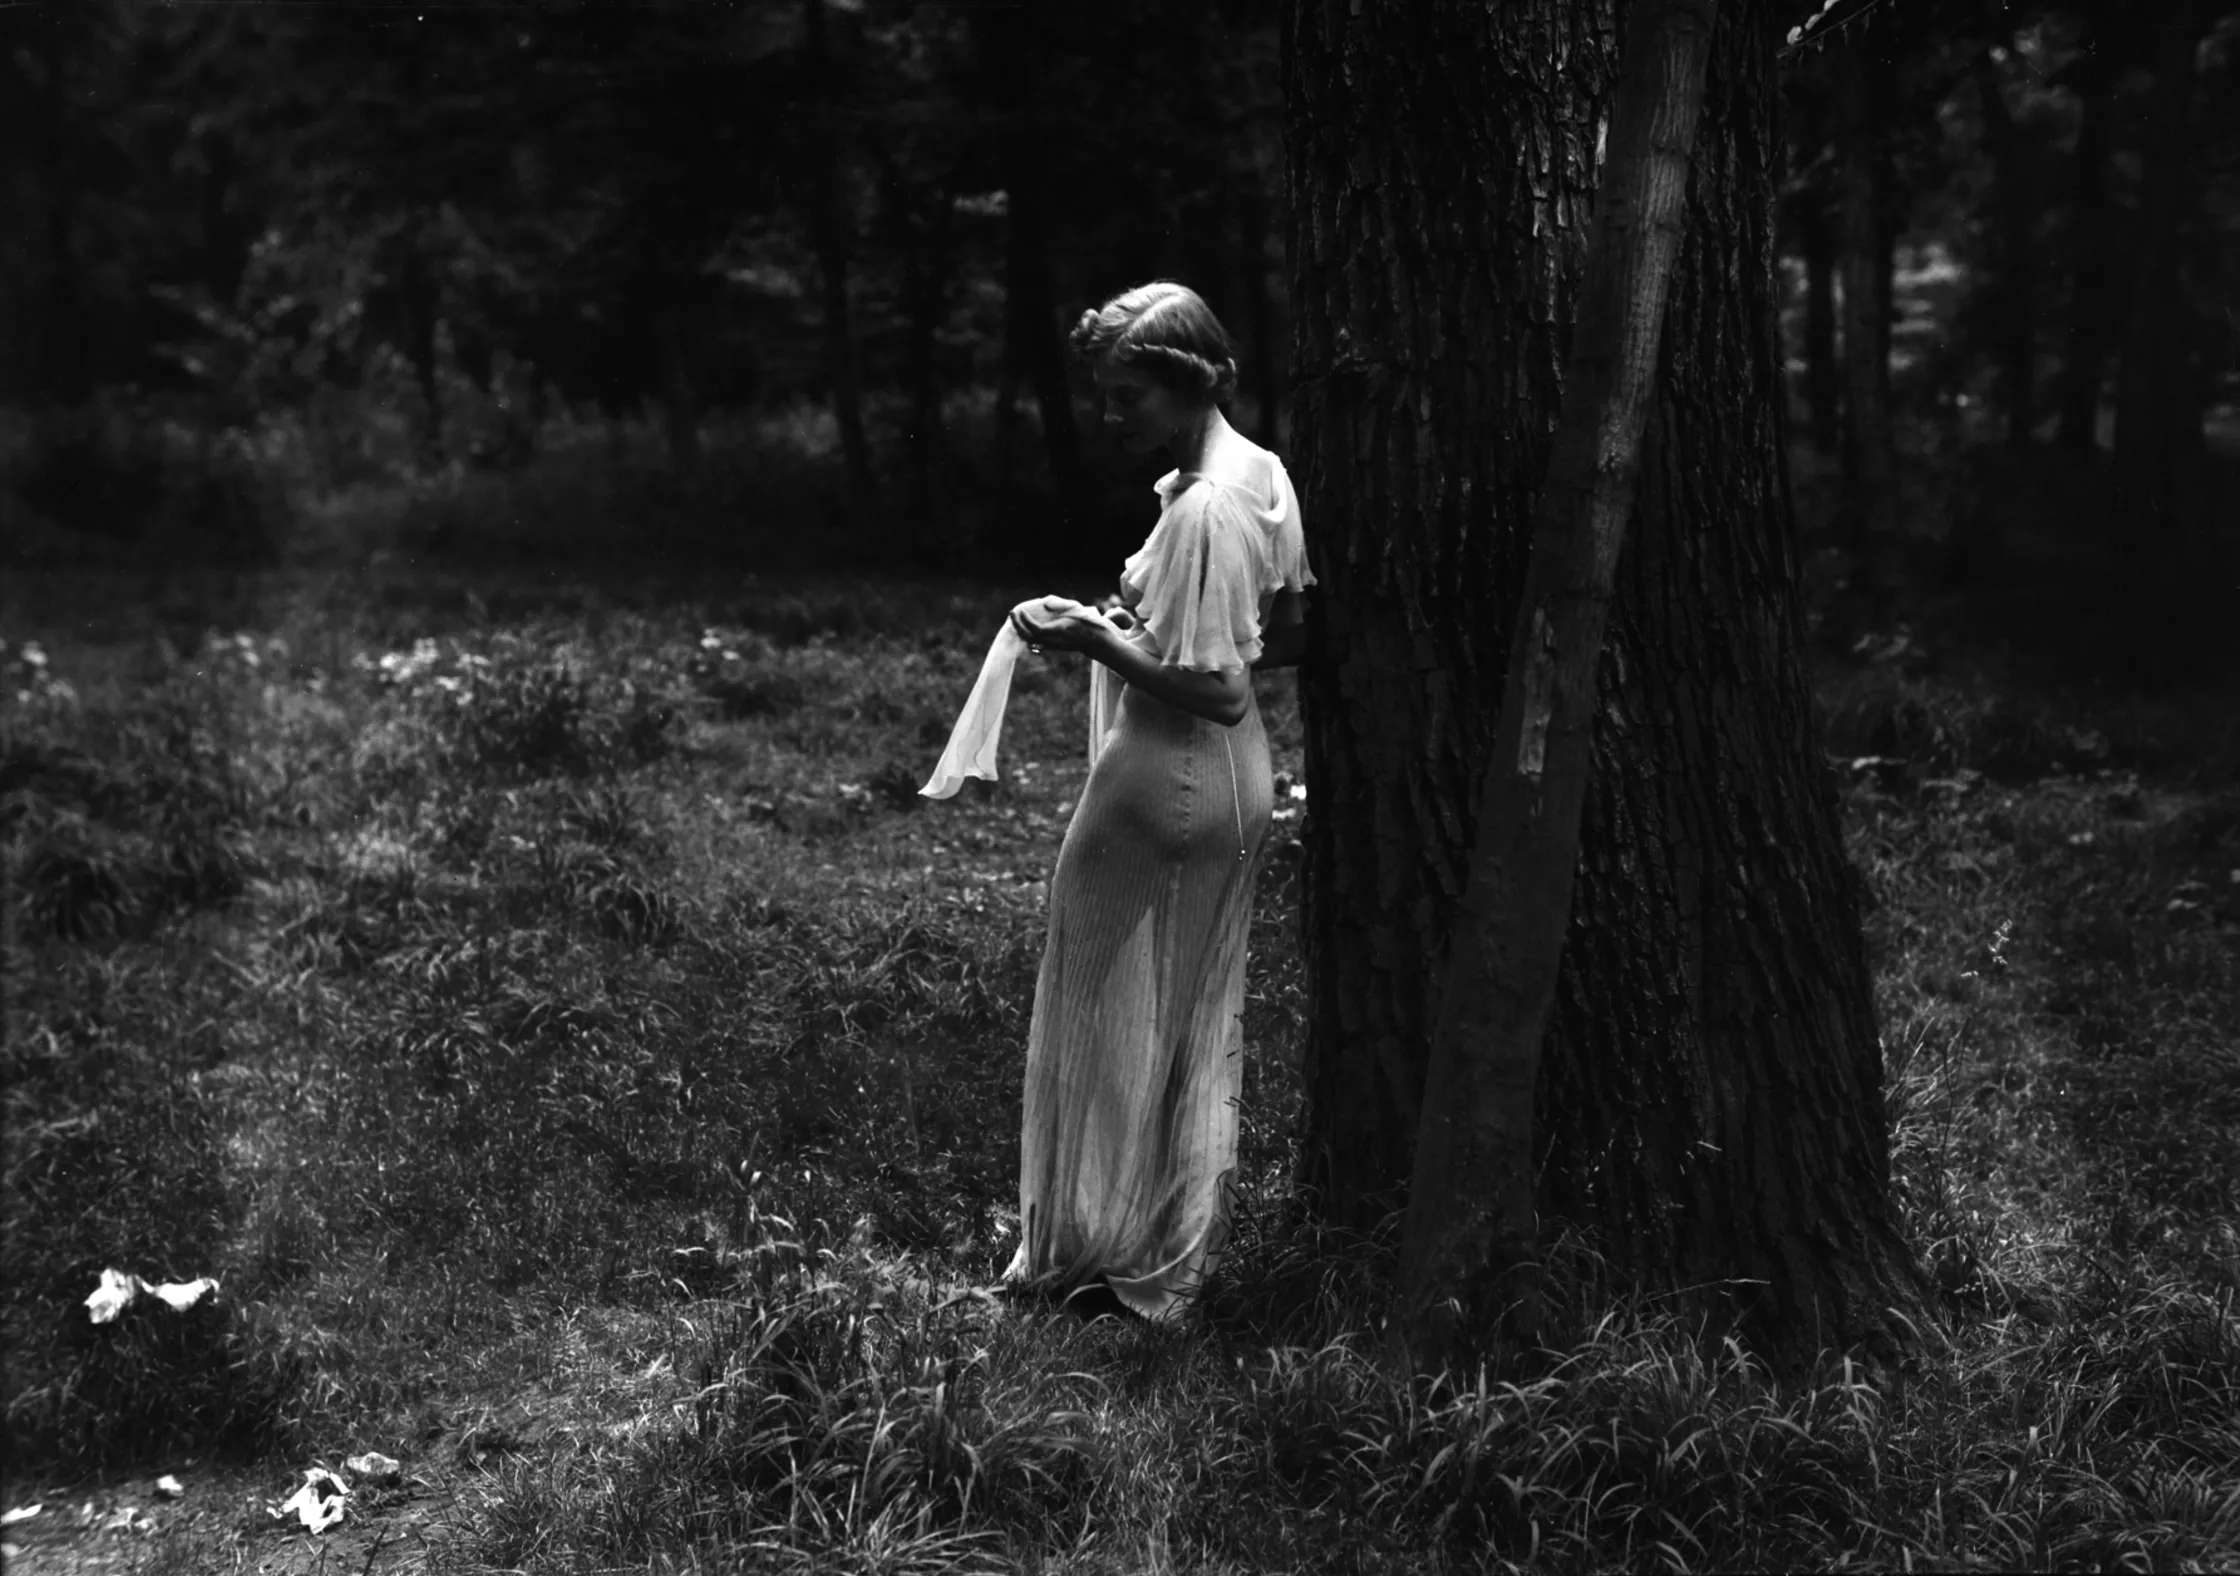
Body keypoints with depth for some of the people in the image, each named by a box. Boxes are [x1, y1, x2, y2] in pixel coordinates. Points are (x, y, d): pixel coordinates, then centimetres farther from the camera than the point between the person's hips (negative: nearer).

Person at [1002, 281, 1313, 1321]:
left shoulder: (1202, 510, -23)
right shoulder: (1261, 474, 5)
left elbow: (1216, 692, -25)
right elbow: (1290, 641, 15)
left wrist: (1096, 642, -19)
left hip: (1163, 788, -9)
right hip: (1232, 785, 9)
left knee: (1114, 1022, 5)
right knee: (1200, 1021, 17)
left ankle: (1106, 1255, 17)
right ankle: (1185, 1247, 29)